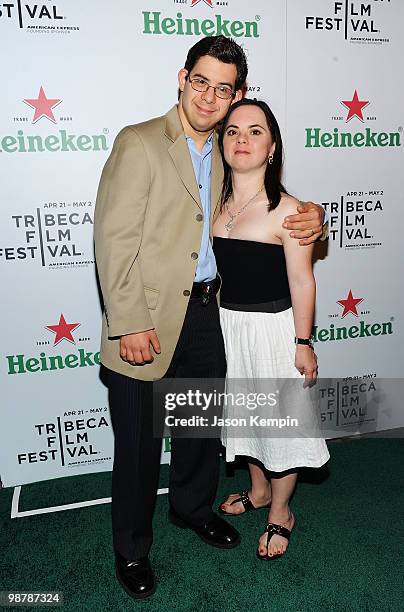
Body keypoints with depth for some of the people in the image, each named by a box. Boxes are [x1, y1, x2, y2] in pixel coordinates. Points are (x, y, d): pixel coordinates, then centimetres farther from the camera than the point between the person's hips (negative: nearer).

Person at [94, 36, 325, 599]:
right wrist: (130, 324, -18)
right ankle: (131, 549, 32)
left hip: (205, 312, 6)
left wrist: (310, 216, 1)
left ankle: (192, 507, 48)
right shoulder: (138, 143, -8)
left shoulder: (224, 154, 12)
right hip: (148, 321, -6)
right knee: (139, 443, 8)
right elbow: (114, 240, -13)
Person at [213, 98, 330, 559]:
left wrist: (303, 343, -10)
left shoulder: (286, 211, -16)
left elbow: (302, 282, -13)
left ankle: (280, 513, 34)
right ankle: (259, 490, 47)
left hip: (273, 327, -6)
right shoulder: (216, 203, 1)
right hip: (227, 324, 6)